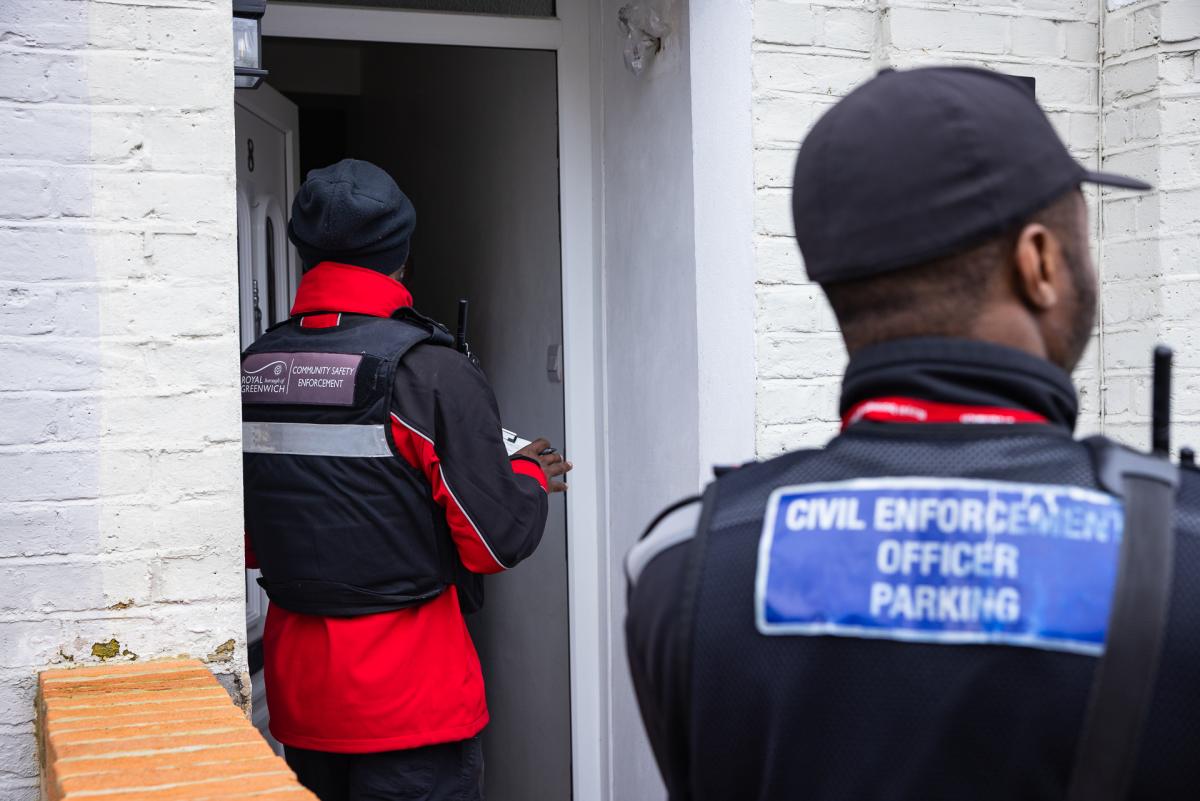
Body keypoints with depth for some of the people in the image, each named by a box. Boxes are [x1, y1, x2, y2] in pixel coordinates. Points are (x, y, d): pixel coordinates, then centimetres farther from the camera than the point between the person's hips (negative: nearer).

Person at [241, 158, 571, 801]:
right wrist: (530, 474, 4)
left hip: (296, 689, 6)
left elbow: (245, 545, 10)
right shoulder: (428, 370, -16)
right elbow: (500, 539, -15)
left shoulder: (251, 369, 2)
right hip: (410, 701, -5)